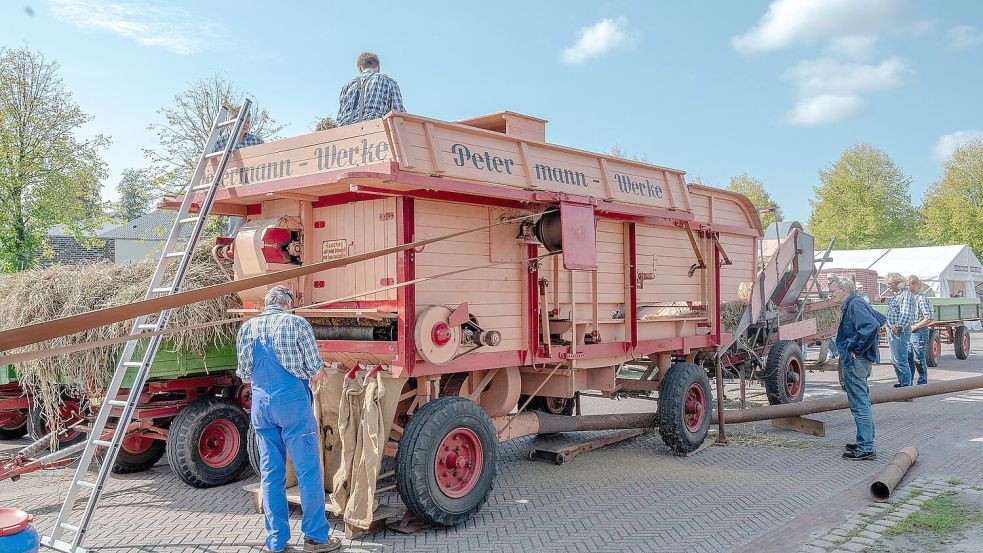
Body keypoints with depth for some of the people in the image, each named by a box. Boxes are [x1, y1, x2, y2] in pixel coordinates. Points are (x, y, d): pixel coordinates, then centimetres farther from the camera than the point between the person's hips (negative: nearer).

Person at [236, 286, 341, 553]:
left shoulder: (247, 327, 8)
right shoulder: (297, 323, -5)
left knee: (271, 473, 11)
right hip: (292, 401, -5)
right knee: (308, 470, 3)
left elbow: (244, 374, 14)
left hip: (261, 403, 5)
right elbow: (316, 372, -4)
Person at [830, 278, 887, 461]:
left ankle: (866, 449, -3)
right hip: (856, 361, 11)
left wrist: (856, 347, -20)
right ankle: (865, 443, 26)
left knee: (860, 405, -7)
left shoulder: (854, 305, -15)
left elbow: (871, 326, -30)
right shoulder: (852, 304, 15)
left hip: (854, 361, -11)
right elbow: (880, 319, 28)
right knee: (862, 403, 17)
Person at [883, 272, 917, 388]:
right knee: (894, 360, 15)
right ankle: (902, 382, 24)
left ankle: (906, 384, -6)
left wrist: (897, 327, -26)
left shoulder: (906, 295, -13)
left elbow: (906, 314, -22)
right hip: (892, 331, 10)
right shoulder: (896, 295, 18)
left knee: (900, 360, -10)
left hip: (900, 332, -10)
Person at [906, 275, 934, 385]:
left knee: (919, 360, -1)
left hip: (919, 333, -8)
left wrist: (915, 326, -16)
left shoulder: (921, 299, -13)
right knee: (908, 359, 10)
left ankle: (922, 383, 9)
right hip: (908, 333, 8)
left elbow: (929, 319, -18)